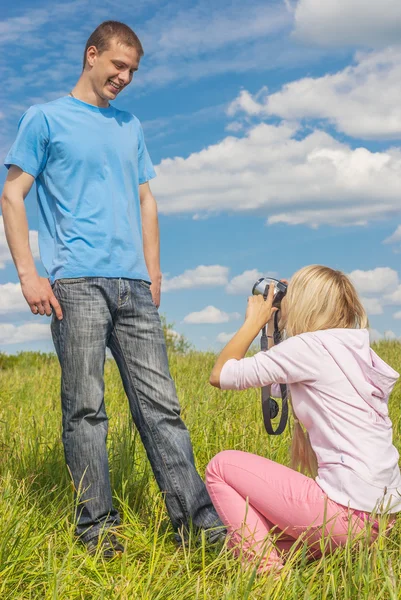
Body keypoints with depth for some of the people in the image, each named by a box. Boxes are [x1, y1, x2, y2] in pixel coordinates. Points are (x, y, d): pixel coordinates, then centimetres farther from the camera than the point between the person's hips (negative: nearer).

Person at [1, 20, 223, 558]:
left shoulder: (131, 127, 23)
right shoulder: (46, 119, 7)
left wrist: (153, 272, 14)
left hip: (133, 286, 4)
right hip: (77, 284, -4)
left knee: (160, 403, 1)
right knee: (85, 408, -4)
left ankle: (199, 521, 1)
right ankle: (97, 527, 4)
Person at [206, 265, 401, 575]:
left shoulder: (309, 346, -9)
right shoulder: (357, 350, 15)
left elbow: (220, 375, -2)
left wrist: (255, 320, 8)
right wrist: (271, 329, 23)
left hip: (350, 511, -9)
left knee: (221, 466, 5)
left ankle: (264, 567, -6)